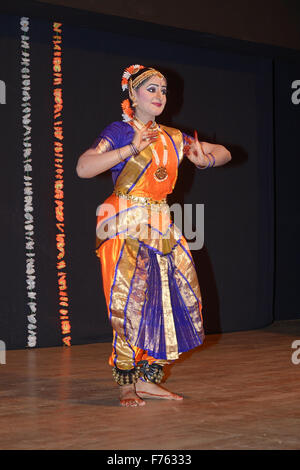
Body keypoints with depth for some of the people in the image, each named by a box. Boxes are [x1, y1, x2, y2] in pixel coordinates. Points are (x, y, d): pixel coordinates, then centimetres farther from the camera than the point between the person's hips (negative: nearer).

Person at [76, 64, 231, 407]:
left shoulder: (173, 138, 15)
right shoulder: (119, 132, -2)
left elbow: (223, 152, 21)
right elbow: (83, 168, -16)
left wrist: (206, 159, -3)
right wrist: (129, 149, -23)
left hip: (162, 227, 6)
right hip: (126, 227, -6)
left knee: (172, 298, 2)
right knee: (129, 300, -12)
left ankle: (148, 379, 12)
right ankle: (126, 383, -1)